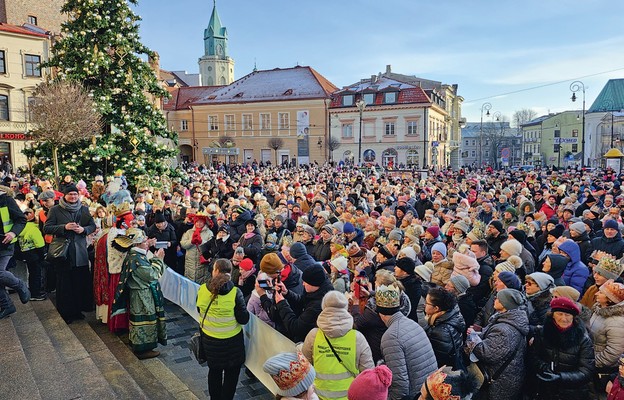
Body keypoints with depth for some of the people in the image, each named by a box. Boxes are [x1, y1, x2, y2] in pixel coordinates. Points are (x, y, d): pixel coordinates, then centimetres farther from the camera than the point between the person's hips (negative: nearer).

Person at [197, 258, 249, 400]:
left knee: (214, 371, 25)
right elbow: (244, 319, -16)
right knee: (231, 373, 18)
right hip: (231, 341, -3)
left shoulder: (202, 290, -12)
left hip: (209, 339, 3)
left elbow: (200, 311, 4)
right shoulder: (235, 292, -21)